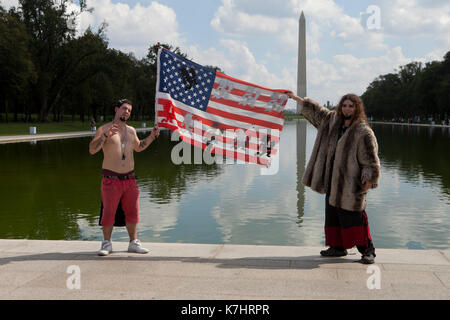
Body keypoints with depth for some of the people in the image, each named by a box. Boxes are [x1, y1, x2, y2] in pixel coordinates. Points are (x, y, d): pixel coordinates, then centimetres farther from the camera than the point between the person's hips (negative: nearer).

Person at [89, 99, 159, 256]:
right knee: (108, 212, -2)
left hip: (130, 179, 5)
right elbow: (92, 150, -12)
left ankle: (134, 243, 18)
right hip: (111, 179, -5)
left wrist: (152, 136, 18)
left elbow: (138, 147, 31)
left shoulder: (131, 130, 14)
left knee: (132, 212, 8)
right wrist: (105, 136, -25)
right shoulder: (104, 129, -2)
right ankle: (107, 244, 12)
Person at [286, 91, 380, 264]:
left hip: (351, 182, -7)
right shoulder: (332, 120, 10)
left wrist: (369, 179, -16)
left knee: (353, 218, -7)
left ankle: (368, 251, 5)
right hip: (333, 180, 8)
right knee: (332, 215, 13)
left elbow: (371, 158, -10)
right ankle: (338, 247, 26)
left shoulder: (363, 132, -11)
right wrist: (295, 98, 27)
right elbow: (315, 110, 24)